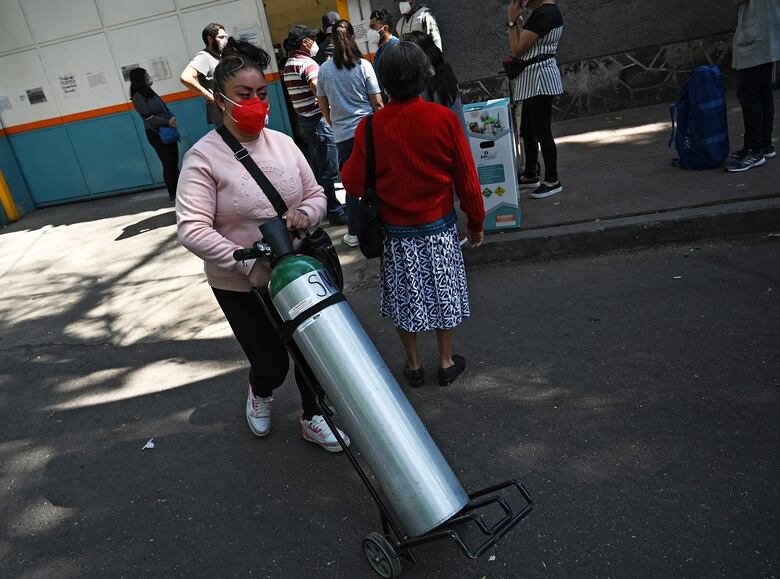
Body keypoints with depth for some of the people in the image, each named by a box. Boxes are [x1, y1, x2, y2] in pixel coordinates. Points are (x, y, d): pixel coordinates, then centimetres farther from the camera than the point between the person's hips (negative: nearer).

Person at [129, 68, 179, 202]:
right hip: (156, 134, -8)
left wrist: (172, 118, -6)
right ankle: (173, 194, 7)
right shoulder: (138, 96, -11)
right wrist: (168, 122, -22)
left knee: (174, 161, 11)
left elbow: (164, 109, 13)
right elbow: (148, 117, -17)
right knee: (168, 163, -3)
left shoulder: (149, 91, 13)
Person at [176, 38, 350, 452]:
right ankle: (260, 391, 45)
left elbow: (316, 195, 7)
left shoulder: (282, 143, 0)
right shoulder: (203, 157, -16)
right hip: (241, 287, -4)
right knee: (272, 364, 6)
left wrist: (305, 213, -16)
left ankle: (312, 419, 40)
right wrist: (247, 264, -27)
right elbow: (192, 230, -22)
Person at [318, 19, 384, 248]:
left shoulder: (324, 69, 3)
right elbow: (377, 103, -4)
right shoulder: (363, 65, -4)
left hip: (342, 135, 2)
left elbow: (323, 106, 11)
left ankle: (353, 233, 13)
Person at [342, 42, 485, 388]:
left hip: (395, 232, 0)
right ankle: (447, 363, 30)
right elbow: (467, 178, -7)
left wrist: (350, 162, 12)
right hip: (438, 228, 0)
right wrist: (476, 221, 6)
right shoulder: (443, 118, -13)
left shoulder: (370, 127, -13)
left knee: (404, 298, 17)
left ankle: (413, 365, 30)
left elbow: (353, 185, -7)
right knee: (442, 293, 17)